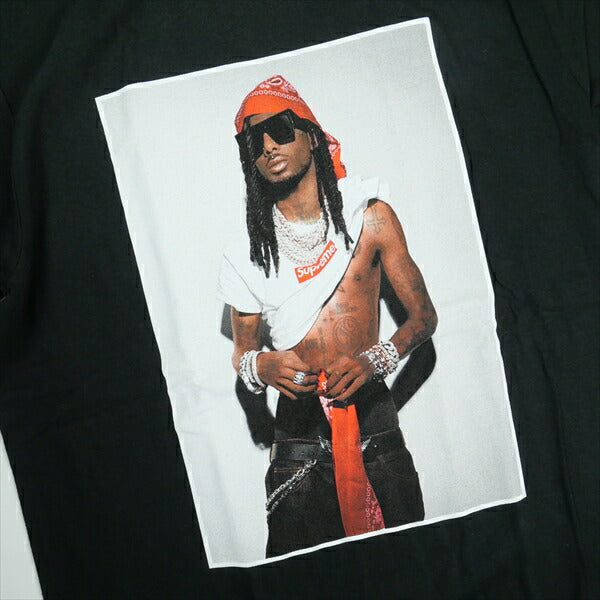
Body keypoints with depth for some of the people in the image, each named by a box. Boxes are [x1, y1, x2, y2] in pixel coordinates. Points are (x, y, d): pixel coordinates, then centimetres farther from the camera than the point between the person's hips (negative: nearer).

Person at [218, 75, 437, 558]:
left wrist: (374, 360, -14)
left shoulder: (368, 215, 3)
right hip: (298, 427, 1)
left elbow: (424, 314, 4)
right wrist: (260, 366, -9)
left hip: (373, 417, 0)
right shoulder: (247, 252, 6)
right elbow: (242, 351, 15)